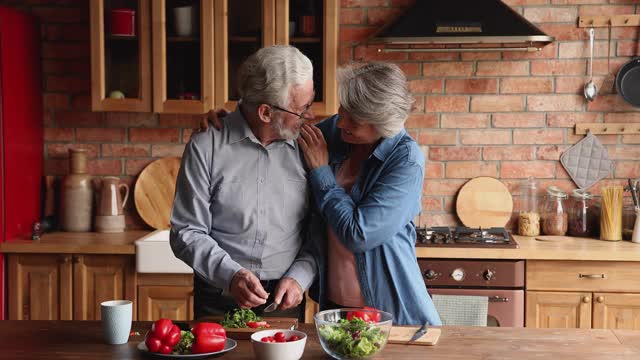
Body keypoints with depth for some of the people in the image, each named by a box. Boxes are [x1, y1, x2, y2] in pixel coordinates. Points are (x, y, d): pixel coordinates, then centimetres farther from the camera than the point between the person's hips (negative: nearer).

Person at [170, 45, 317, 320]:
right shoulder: (206, 148, -9)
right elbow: (187, 232, -8)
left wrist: (299, 277, -11)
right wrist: (230, 274, -21)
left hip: (285, 300, 2)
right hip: (219, 300, -2)